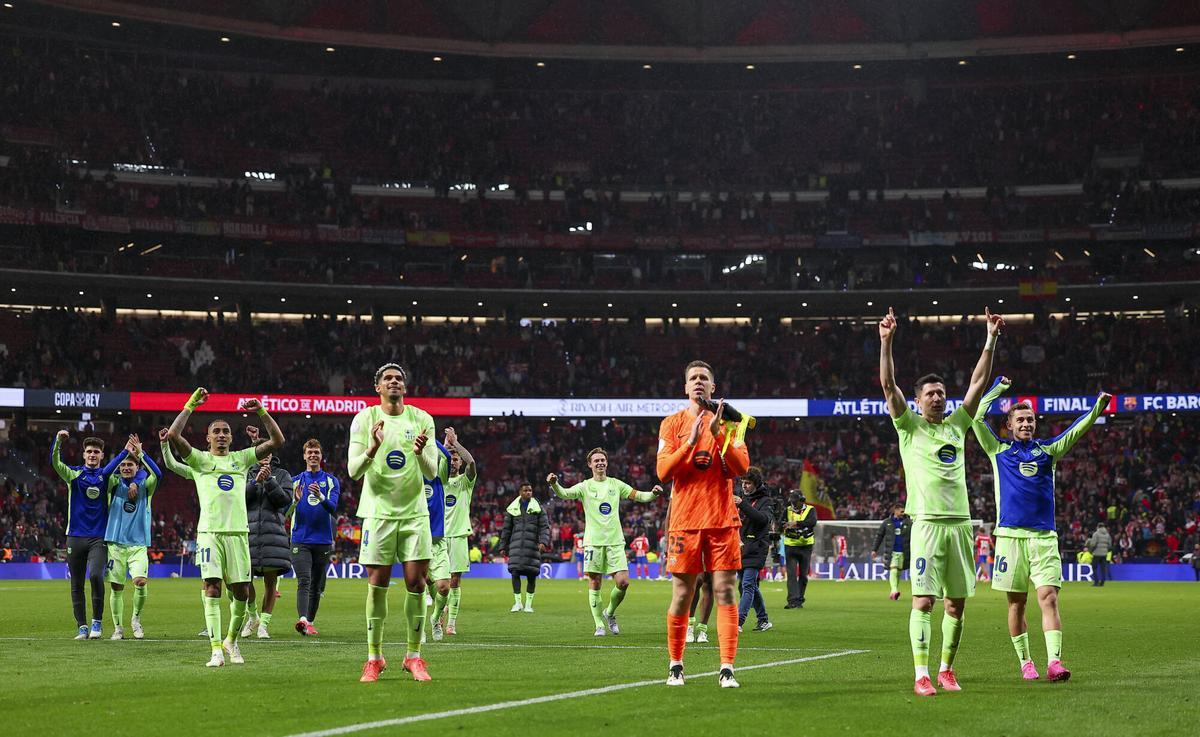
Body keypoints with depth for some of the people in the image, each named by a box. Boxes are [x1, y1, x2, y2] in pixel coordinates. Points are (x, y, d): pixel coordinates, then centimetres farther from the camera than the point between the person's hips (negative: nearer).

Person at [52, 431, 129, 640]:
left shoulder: (105, 475, 7)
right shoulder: (74, 474, 4)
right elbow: (56, 463, -12)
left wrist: (127, 450, -24)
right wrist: (58, 442, -29)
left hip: (98, 538, -1)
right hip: (75, 536, 2)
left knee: (96, 575, -21)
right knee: (76, 585, 4)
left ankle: (97, 621, -8)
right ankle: (82, 626, 13)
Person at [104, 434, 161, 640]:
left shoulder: (145, 486, 6)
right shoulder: (115, 484, 6)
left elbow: (157, 474, -15)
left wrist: (140, 453, -22)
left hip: (139, 545, -1)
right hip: (116, 544, 1)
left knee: (140, 581, -18)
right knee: (117, 588, 1)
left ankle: (136, 618, 5)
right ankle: (118, 627, 15)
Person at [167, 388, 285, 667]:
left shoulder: (242, 458, 16)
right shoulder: (200, 459, 10)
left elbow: (277, 441, 9)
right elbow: (173, 435, -6)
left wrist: (262, 412, 1)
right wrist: (190, 405, -5)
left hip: (238, 532, 2)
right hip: (209, 531, -2)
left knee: (241, 592, 1)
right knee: (212, 589, -12)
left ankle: (231, 641, 23)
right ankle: (216, 649, -13)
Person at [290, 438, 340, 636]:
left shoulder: (331, 481, 6)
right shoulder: (296, 481, 9)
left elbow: (333, 508, -10)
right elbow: (287, 512, 3)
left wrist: (320, 497, -30)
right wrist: (295, 501, -20)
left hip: (323, 541, 1)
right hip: (300, 540, -1)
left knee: (317, 586, 8)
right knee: (304, 581, -17)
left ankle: (310, 622, 18)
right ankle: (303, 620, -31)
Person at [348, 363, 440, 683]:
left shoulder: (422, 419, 4)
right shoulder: (365, 419, 0)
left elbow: (431, 472, 0)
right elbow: (354, 471, -7)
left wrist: (420, 452, -22)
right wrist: (373, 447, -26)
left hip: (415, 512, 1)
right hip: (378, 511, -1)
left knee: (416, 583, -2)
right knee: (377, 586, -1)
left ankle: (413, 656, 7)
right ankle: (374, 658, 9)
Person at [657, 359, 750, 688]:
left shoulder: (729, 421, 9)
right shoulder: (672, 423, 8)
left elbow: (742, 467, -2)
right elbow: (663, 472, -2)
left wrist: (718, 435, -13)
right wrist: (691, 441, -13)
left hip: (722, 519, 0)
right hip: (685, 520, 0)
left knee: (725, 592, -6)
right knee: (681, 595, 1)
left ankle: (727, 669, -6)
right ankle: (675, 666, 13)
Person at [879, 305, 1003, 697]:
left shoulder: (957, 425, 14)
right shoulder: (909, 426, 4)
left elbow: (979, 382, 13)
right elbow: (889, 386, -7)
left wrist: (991, 339, 8)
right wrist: (886, 342, -17)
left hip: (960, 523, 4)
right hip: (928, 522, -4)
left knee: (956, 603, 6)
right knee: (923, 601, -8)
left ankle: (947, 669, 18)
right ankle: (921, 675, -8)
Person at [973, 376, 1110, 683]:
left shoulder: (1048, 450, 14)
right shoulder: (999, 450, 10)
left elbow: (1078, 429, 6)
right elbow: (977, 417, 5)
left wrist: (1098, 407, -10)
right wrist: (999, 388, 9)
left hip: (1044, 536, 0)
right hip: (1010, 535, 0)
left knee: (1049, 597, -12)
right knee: (1016, 602, 4)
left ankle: (1054, 662, -20)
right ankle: (1025, 662, 14)